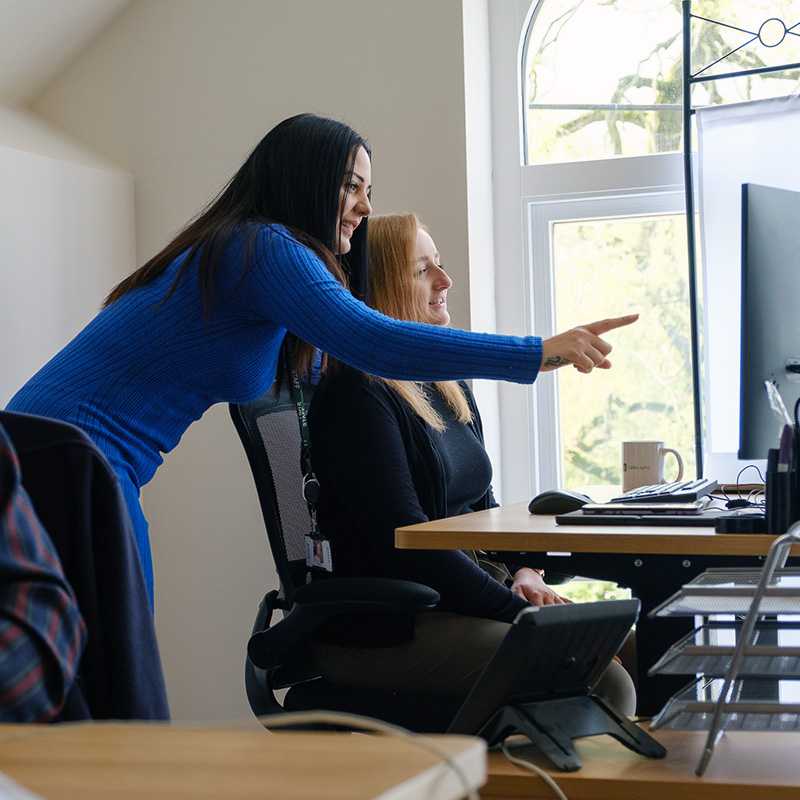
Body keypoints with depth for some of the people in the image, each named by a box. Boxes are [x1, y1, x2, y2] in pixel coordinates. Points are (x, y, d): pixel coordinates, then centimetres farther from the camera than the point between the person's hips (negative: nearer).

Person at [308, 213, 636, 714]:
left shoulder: (450, 389, 17)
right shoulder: (357, 396, -11)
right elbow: (404, 540, -17)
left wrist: (523, 572, 3)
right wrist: (520, 614, -17)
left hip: (465, 605, 9)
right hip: (384, 630, -9)